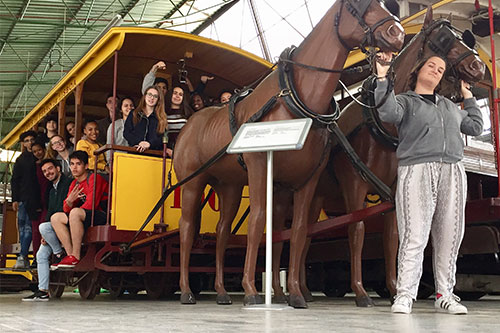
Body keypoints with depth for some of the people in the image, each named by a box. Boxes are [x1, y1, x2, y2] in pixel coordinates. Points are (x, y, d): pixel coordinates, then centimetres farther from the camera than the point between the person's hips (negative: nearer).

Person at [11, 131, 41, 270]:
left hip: (36, 199, -3)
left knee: (28, 227, -10)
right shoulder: (21, 159, 15)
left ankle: (22, 257, -13)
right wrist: (15, 199, 3)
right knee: (22, 227, 1)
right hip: (23, 198, 3)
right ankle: (25, 260, 5)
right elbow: (14, 180, 13)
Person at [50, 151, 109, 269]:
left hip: (103, 217, -9)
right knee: (55, 218, 0)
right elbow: (67, 210, 10)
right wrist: (69, 201, -12)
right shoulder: (74, 184, 16)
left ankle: (76, 257, -27)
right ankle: (70, 254, -10)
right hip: (87, 219, 9)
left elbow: (90, 205, -17)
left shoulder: (94, 178, -8)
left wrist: (73, 212, -6)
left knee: (75, 213, -33)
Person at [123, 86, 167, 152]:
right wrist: (139, 143, -7)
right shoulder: (134, 114, 18)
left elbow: (162, 137, 4)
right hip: (134, 151, 1)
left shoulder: (162, 118, 14)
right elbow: (126, 132, 10)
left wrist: (149, 144, -15)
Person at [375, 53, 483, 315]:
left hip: (453, 173, 5)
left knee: (450, 235, 2)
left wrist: (469, 97, 36)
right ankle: (405, 295, -9)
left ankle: (445, 295, 10)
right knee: (414, 236, -12)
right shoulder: (406, 101, 12)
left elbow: (475, 127, 32)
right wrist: (382, 78, -13)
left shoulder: (450, 106, 28)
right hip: (417, 171, -5)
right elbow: (389, 113, -11)